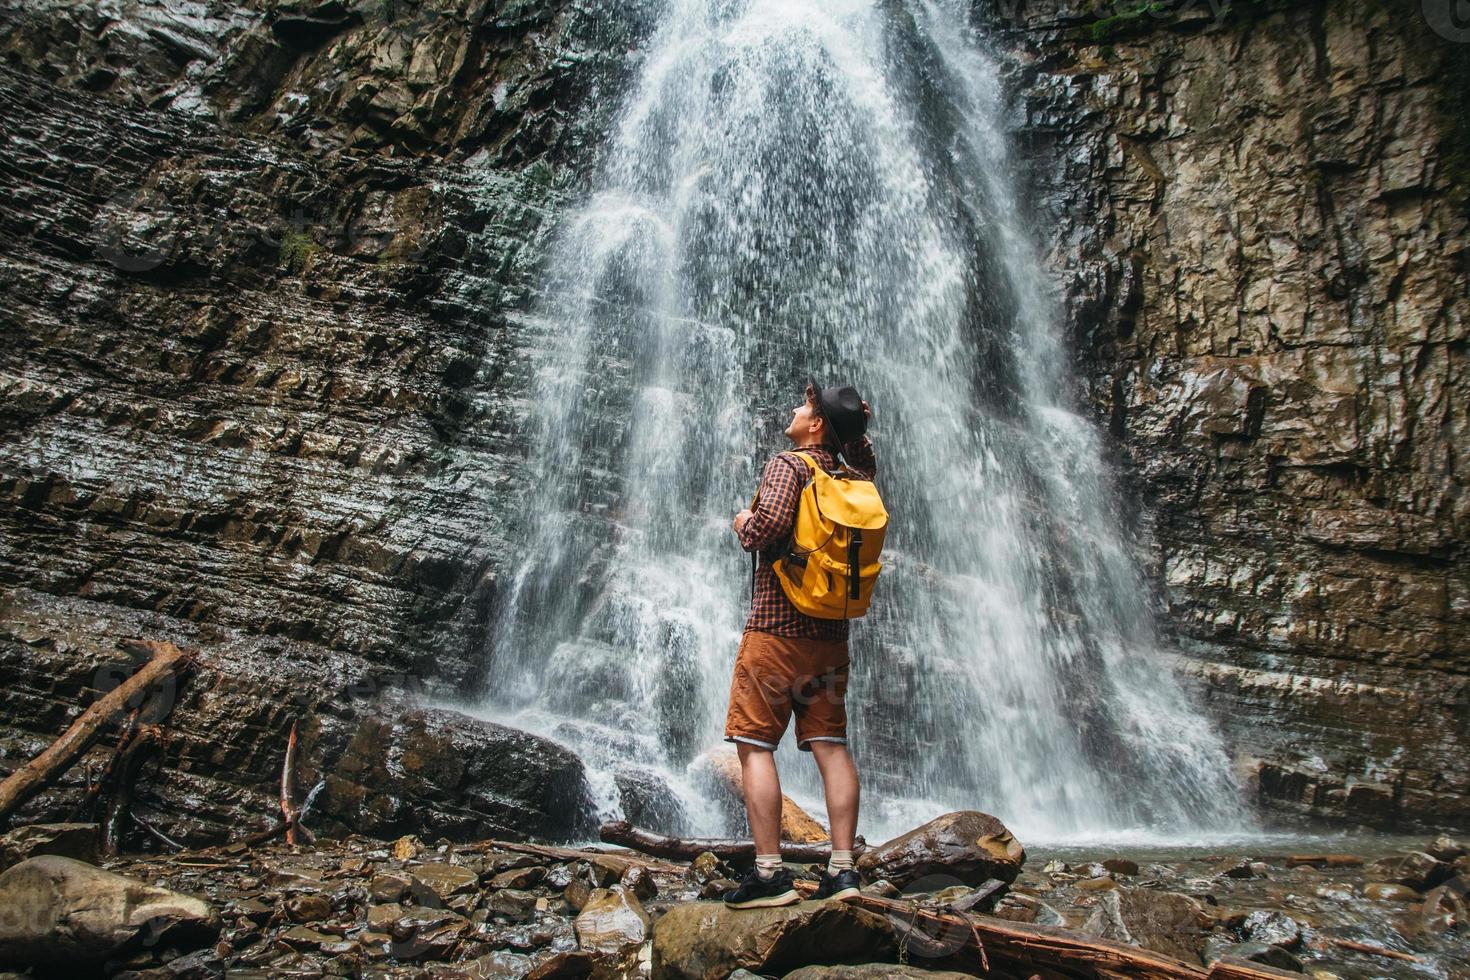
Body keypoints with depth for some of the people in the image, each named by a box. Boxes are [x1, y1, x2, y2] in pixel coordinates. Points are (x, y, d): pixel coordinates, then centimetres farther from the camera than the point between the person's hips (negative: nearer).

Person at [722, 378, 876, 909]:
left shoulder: (788, 464, -9)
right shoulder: (853, 477, 10)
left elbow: (769, 523, -24)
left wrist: (743, 525, -4)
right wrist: (857, 427, 23)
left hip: (776, 626, -6)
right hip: (831, 632, 7)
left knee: (755, 744, -2)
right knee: (830, 744, 6)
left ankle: (770, 872, -3)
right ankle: (842, 868, 6)